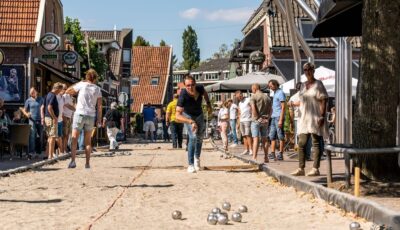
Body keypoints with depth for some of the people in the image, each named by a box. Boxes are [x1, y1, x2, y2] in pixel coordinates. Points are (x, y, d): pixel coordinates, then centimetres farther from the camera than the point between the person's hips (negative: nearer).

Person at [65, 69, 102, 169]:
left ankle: (73, 161, -16)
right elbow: (99, 106, 2)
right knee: (88, 141, 11)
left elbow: (68, 91, 9)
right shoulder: (97, 89, 5)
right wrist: (99, 120, 6)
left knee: (74, 139, -1)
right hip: (91, 116, 3)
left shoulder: (82, 85, -1)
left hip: (80, 114, -2)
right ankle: (87, 163, 8)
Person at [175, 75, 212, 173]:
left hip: (199, 115, 4)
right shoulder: (183, 96, -40)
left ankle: (197, 158, 43)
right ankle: (191, 165, -14)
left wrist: (209, 104, -4)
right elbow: (178, 116, -46)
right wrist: (191, 122, -57)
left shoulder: (200, 88, -29)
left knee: (200, 138, 17)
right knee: (193, 137, -21)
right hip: (188, 116, -4)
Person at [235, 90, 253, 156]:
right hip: (241, 121, 7)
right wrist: (239, 122, 17)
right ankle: (246, 150, 4)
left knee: (248, 135, -13)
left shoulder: (248, 100, -2)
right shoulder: (240, 103, 20)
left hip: (247, 120, -7)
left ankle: (251, 150, -14)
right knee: (244, 136, 3)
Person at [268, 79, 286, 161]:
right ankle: (272, 153, 8)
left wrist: (281, 120, -20)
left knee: (280, 136, -5)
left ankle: (280, 154, -4)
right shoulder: (275, 93, 19)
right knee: (272, 136, 7)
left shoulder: (280, 93, -8)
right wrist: (270, 116, 15)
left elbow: (283, 107, -14)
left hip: (278, 117, -9)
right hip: (273, 117, 9)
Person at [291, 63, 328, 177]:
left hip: (315, 117, -7)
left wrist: (322, 116, -17)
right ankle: (301, 168, 9)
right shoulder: (303, 85, 16)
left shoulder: (318, 84, -4)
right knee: (301, 143, 5)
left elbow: (323, 100, -10)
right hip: (304, 118, 7)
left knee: (316, 143, -3)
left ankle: (316, 169, -1)